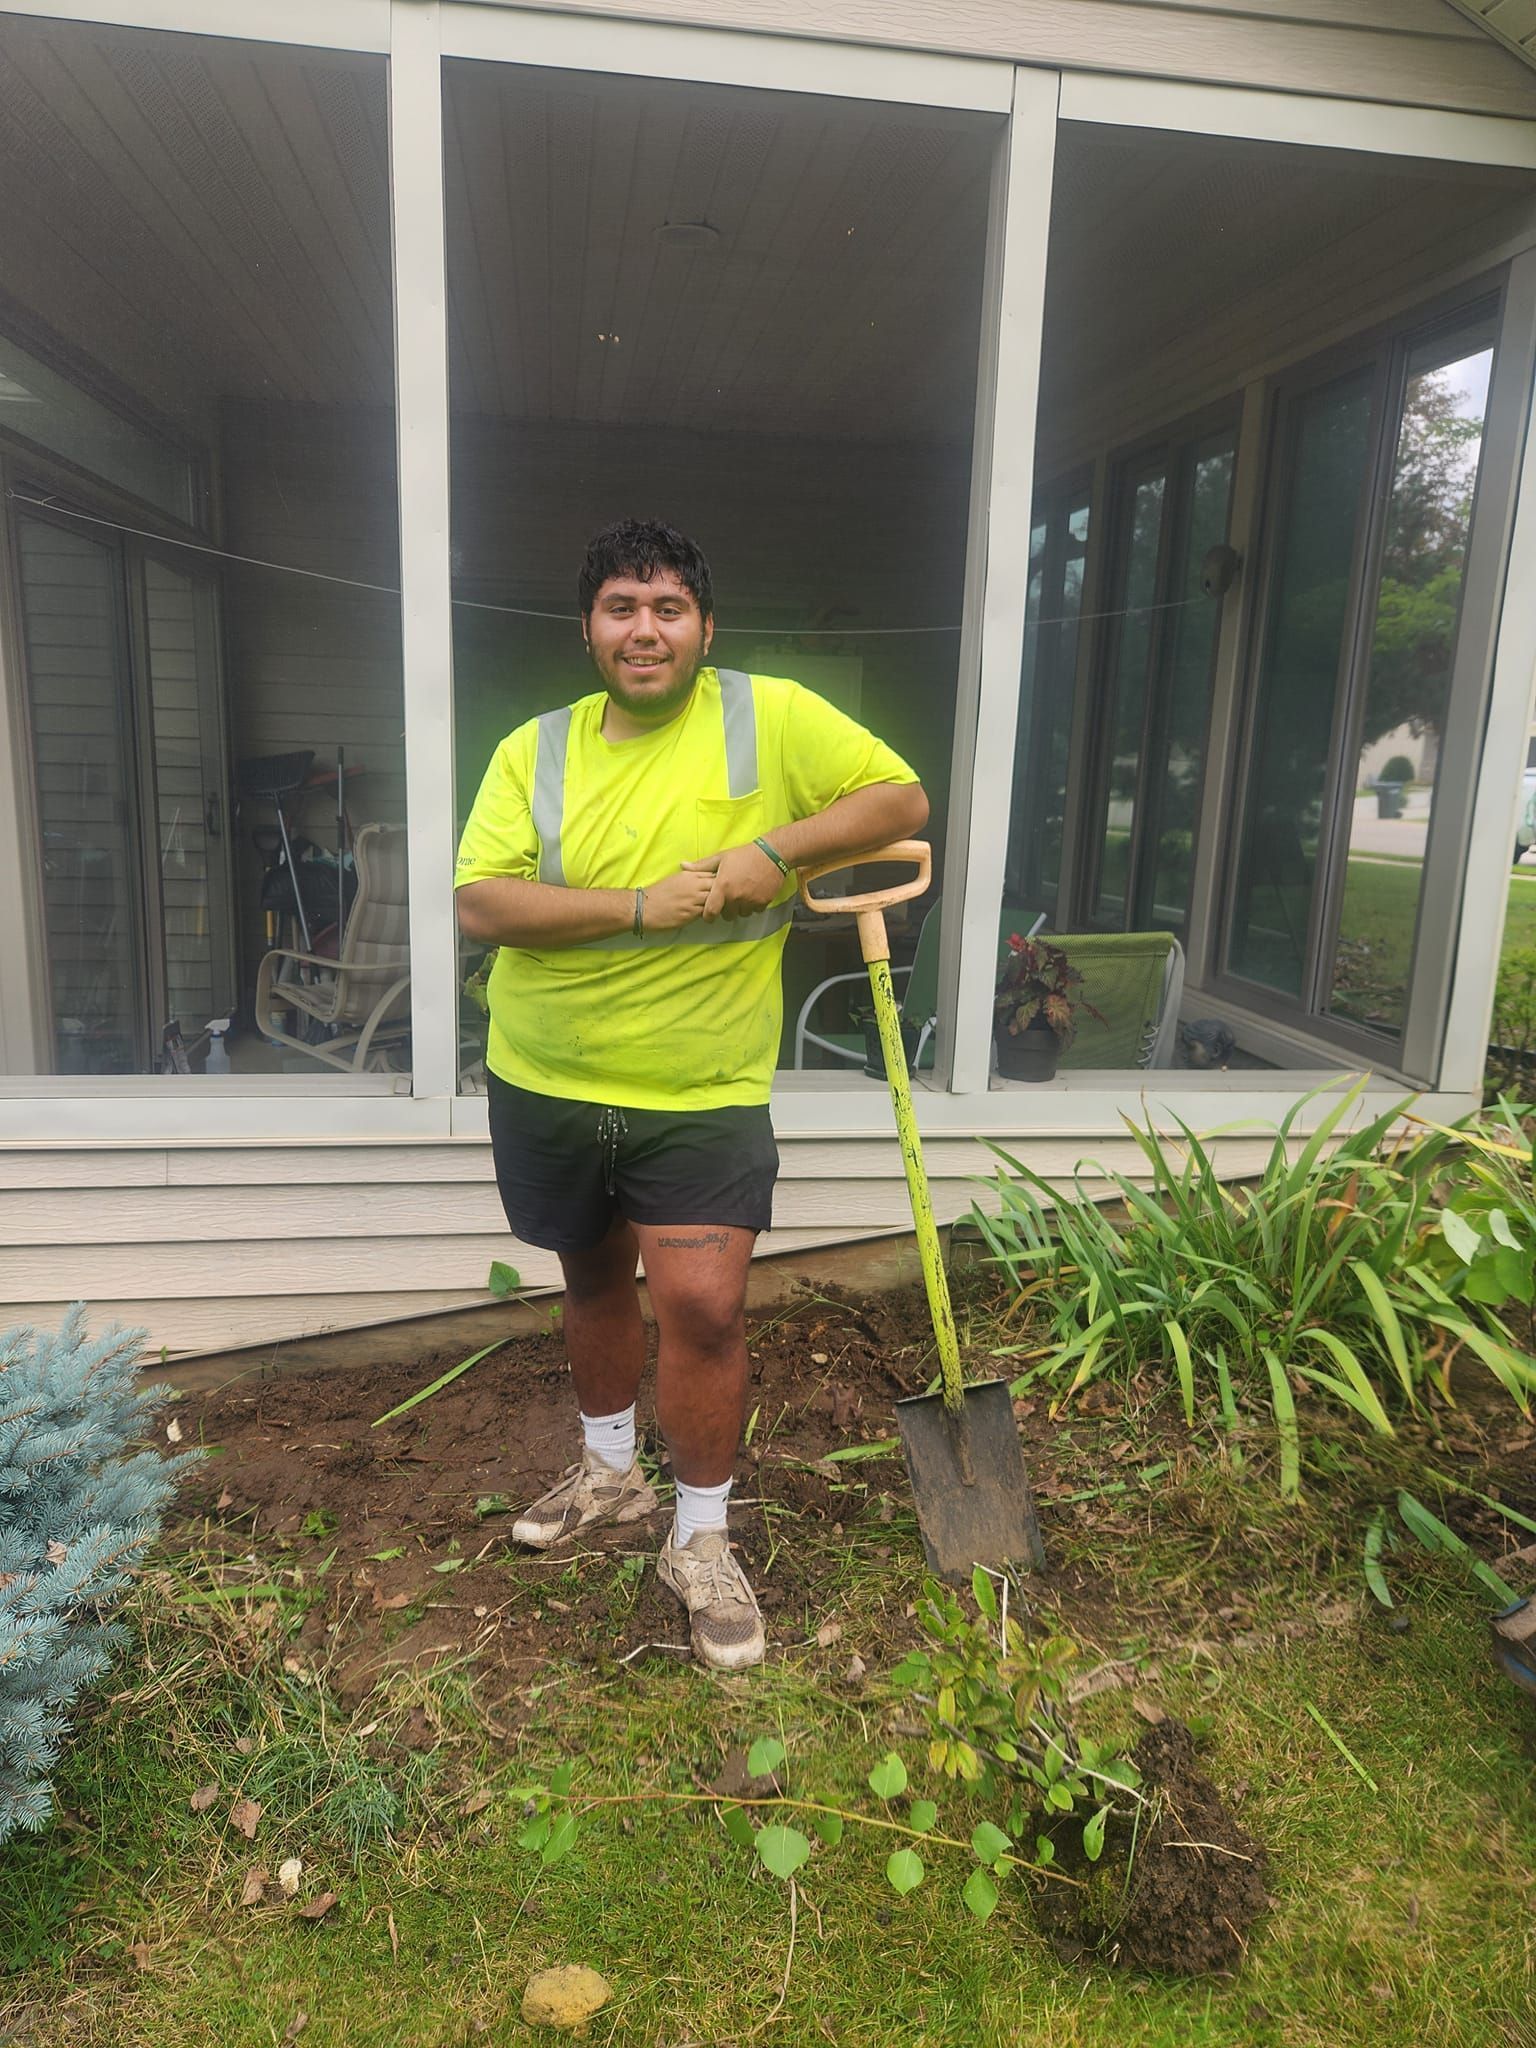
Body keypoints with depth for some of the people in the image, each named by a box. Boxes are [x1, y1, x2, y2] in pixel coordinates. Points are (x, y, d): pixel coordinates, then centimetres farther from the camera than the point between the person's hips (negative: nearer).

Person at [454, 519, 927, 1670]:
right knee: (594, 1278, 20)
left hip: (704, 1096, -3)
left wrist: (777, 848, -17)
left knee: (704, 1305, -8)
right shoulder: (535, 752, -2)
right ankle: (611, 1472, 45)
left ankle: (703, 1540, 18)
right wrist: (642, 906, -22)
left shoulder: (771, 719, -6)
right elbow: (481, 904, -12)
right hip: (546, 1086, 3)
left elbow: (903, 799, -2)